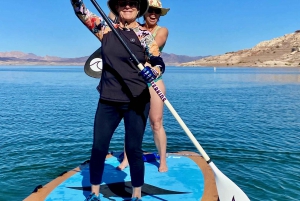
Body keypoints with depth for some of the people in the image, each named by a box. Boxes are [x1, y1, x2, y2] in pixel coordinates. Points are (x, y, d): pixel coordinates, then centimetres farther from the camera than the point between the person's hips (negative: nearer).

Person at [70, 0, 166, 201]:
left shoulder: (144, 35, -3)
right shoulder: (106, 29, 6)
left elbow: (160, 63, -9)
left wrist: (153, 72, -31)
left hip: (136, 102, -3)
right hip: (108, 100, 3)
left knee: (133, 148, 4)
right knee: (99, 147, 5)